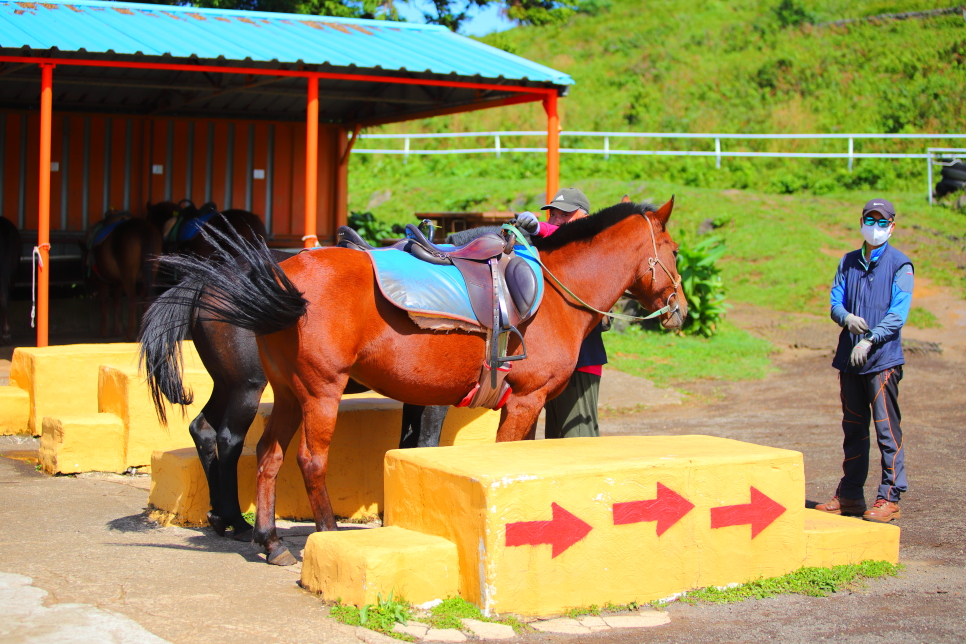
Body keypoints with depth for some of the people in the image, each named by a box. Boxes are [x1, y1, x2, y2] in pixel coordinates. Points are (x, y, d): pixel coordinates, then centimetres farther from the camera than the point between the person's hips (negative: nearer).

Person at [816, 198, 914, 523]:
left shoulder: (900, 265, -3)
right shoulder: (848, 263, 13)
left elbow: (898, 314, -11)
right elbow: (835, 302, 8)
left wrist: (870, 340, -22)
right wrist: (847, 317, -15)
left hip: (883, 358, -5)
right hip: (849, 358, 6)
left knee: (887, 429, -5)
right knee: (853, 428, 13)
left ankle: (890, 498, 0)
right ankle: (849, 495, 21)